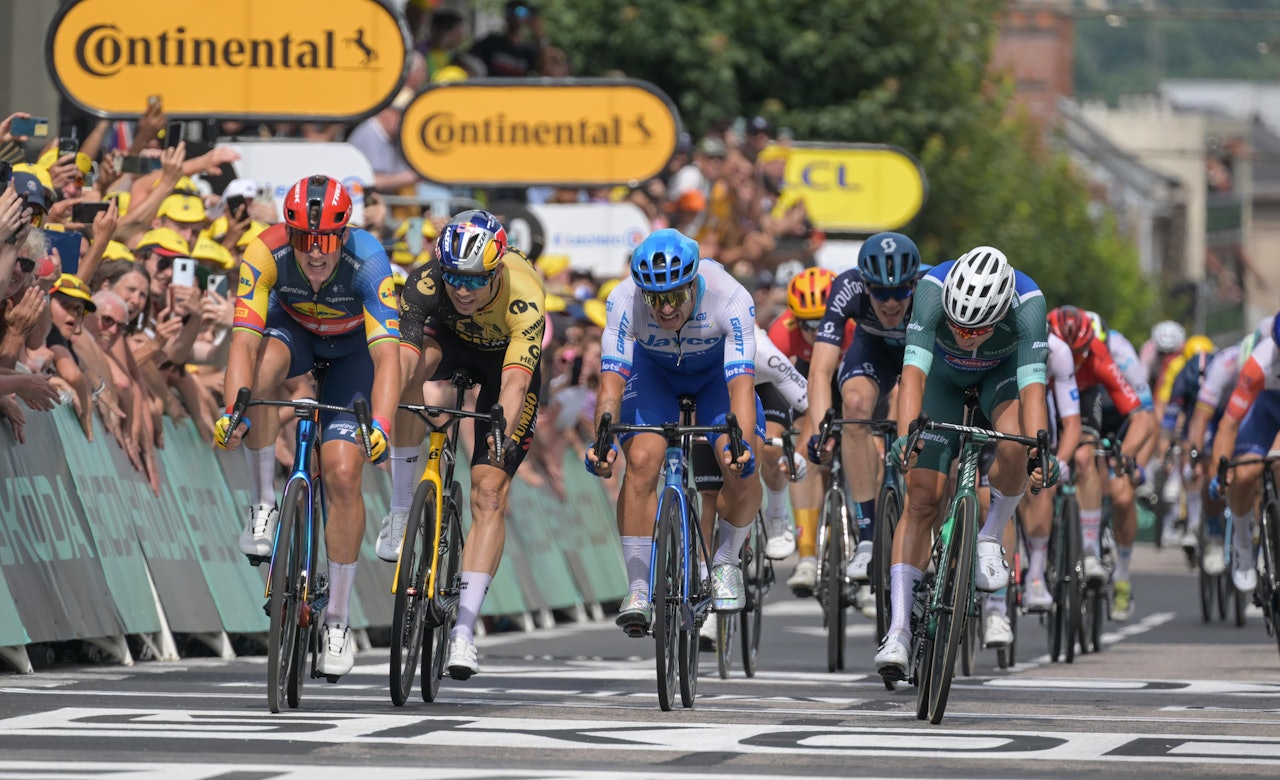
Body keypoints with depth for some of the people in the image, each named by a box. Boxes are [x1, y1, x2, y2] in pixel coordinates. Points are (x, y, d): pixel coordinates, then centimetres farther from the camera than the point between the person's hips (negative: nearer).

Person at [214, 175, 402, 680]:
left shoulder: (367, 260, -36)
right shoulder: (267, 253, -33)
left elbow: (386, 354, -43)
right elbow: (244, 342, -40)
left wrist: (381, 425, -58)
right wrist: (232, 411, -55)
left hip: (352, 344, -1)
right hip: (292, 329, 1)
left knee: (343, 473, -13)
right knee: (259, 373, -36)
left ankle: (337, 619, 0)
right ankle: (264, 502, -16)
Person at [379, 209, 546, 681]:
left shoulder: (523, 300, -38)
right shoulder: (426, 283, -34)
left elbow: (514, 382, -49)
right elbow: (398, 355, -44)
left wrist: (505, 436, -66)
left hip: (507, 357, -1)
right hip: (450, 339, 1)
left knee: (490, 493, -13)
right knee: (412, 365, -37)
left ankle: (464, 630, -12)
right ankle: (402, 506, -23)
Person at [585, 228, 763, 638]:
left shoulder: (730, 299, -37)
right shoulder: (625, 301, -34)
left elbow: (741, 385, -43)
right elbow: (612, 380, -37)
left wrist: (742, 446, -59)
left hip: (718, 370, 0)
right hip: (654, 371, 0)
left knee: (741, 470, -21)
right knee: (641, 461, -24)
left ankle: (725, 560, 8)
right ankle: (638, 586, -14)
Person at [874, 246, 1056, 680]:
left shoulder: (1028, 304, -38)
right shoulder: (933, 291, -38)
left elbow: (1032, 388, -44)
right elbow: (913, 373, -45)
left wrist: (1041, 450, -60)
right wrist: (906, 434, -60)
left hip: (1002, 371, 0)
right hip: (945, 374, 0)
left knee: (1015, 444, -34)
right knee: (921, 499, -10)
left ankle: (990, 539, -7)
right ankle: (898, 631, -10)